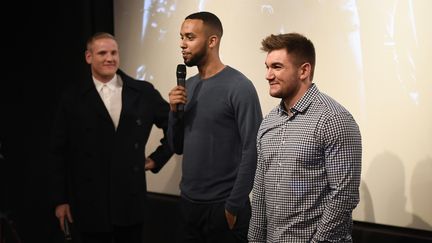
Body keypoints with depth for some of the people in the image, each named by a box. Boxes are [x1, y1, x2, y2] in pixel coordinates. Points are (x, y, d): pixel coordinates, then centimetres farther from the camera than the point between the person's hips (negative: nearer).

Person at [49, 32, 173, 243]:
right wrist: (61, 200, 0)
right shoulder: (73, 98, -1)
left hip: (131, 200, 2)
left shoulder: (143, 92, 3)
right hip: (89, 203, -1)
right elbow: (60, 152, 1)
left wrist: (158, 158, 7)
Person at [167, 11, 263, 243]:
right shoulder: (189, 85, 8)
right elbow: (177, 147, 12)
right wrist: (174, 111, -5)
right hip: (188, 202, 6)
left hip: (222, 206, -6)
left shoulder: (238, 87, -13)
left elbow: (252, 151, -15)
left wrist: (234, 205, -15)